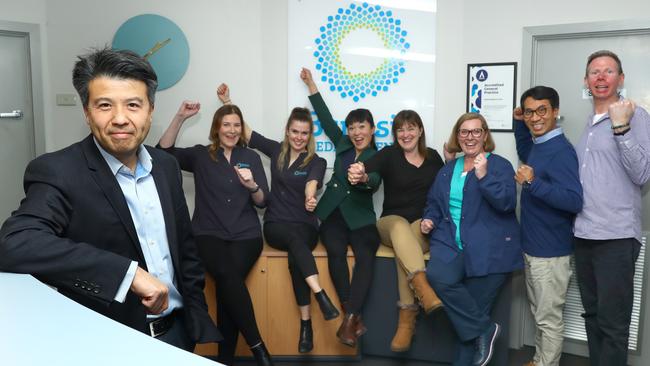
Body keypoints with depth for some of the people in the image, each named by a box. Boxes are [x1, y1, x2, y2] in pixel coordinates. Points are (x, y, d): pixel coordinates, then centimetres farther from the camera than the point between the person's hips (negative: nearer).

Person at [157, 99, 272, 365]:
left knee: (226, 281, -25)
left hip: (245, 235, 1)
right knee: (228, 275, -30)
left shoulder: (251, 157, 14)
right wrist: (180, 117, -8)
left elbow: (262, 201, 8)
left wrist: (252, 185, -13)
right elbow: (164, 151, -2)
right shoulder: (201, 155, 11)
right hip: (208, 234, -1)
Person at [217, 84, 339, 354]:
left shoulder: (317, 162, 2)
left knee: (295, 253, -35)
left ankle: (306, 322, -34)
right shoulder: (275, 150, 11)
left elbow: (311, 185, -20)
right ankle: (322, 297, -47)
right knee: (294, 237, -35)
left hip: (305, 227, -1)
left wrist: (310, 199, -43)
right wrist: (227, 102, 7)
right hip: (276, 226, 1)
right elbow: (242, 129, 14)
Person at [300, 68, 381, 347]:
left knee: (366, 256, -30)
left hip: (360, 218, -2)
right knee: (336, 251, -28)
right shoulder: (343, 145, 14)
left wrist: (363, 179, -42)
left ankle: (349, 319, -32)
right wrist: (311, 85, 27)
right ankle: (354, 317, -24)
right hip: (333, 214, 2)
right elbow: (326, 117, 22)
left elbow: (374, 183, -18)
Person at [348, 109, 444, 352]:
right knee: (400, 226, -38)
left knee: (404, 247, -34)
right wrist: (361, 176, -47)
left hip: (424, 224, 1)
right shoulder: (389, 154, -1)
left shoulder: (433, 157, 9)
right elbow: (369, 168, -25)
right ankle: (425, 290, -53)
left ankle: (407, 319, -32)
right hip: (391, 222, 0)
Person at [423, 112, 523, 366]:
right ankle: (484, 329, -10)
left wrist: (483, 176, -23)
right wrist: (429, 219, 4)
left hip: (488, 248, -4)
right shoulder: (448, 169, 17)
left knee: (473, 311, -3)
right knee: (437, 276, -27)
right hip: (452, 243, 4)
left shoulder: (500, 166, 1)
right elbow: (434, 202, 24)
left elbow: (507, 203, -13)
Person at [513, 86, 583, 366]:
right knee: (539, 313, 22)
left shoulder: (561, 150, -21)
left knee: (549, 318, 6)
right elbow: (526, 157, 31)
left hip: (550, 252, -9)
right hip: (532, 248, 9)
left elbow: (575, 201, -28)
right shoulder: (538, 146, 7)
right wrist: (519, 123, 16)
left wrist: (533, 183, -38)